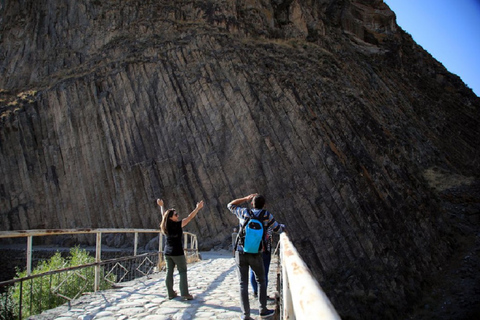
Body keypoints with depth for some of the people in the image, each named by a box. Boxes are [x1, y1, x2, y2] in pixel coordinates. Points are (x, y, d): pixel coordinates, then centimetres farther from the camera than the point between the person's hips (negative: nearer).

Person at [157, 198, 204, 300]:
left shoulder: (166, 225, 3)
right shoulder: (178, 224, -14)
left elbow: (163, 216, 20)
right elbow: (189, 217, -14)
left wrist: (161, 206, 34)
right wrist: (198, 208, -10)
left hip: (167, 252, 6)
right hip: (177, 252, -6)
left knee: (169, 272, 11)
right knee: (182, 272, 1)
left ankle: (171, 293, 16)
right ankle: (184, 294, -3)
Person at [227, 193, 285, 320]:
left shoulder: (244, 212, -1)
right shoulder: (267, 216, -4)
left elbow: (230, 205, 17)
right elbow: (278, 230, 10)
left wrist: (245, 198, 14)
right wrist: (283, 226, 34)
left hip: (240, 253, 1)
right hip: (255, 255, -1)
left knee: (243, 284, 6)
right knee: (261, 281, 19)